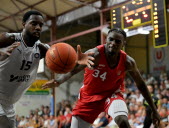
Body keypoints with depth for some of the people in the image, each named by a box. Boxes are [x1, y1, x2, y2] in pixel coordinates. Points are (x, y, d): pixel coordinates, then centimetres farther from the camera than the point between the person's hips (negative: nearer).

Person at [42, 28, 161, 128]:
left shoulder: (128, 62, -14)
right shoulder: (95, 55, -25)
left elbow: (141, 85, 2)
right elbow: (72, 70, -36)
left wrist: (154, 110, 4)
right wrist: (59, 81, -59)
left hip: (112, 93, 0)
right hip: (89, 96, 0)